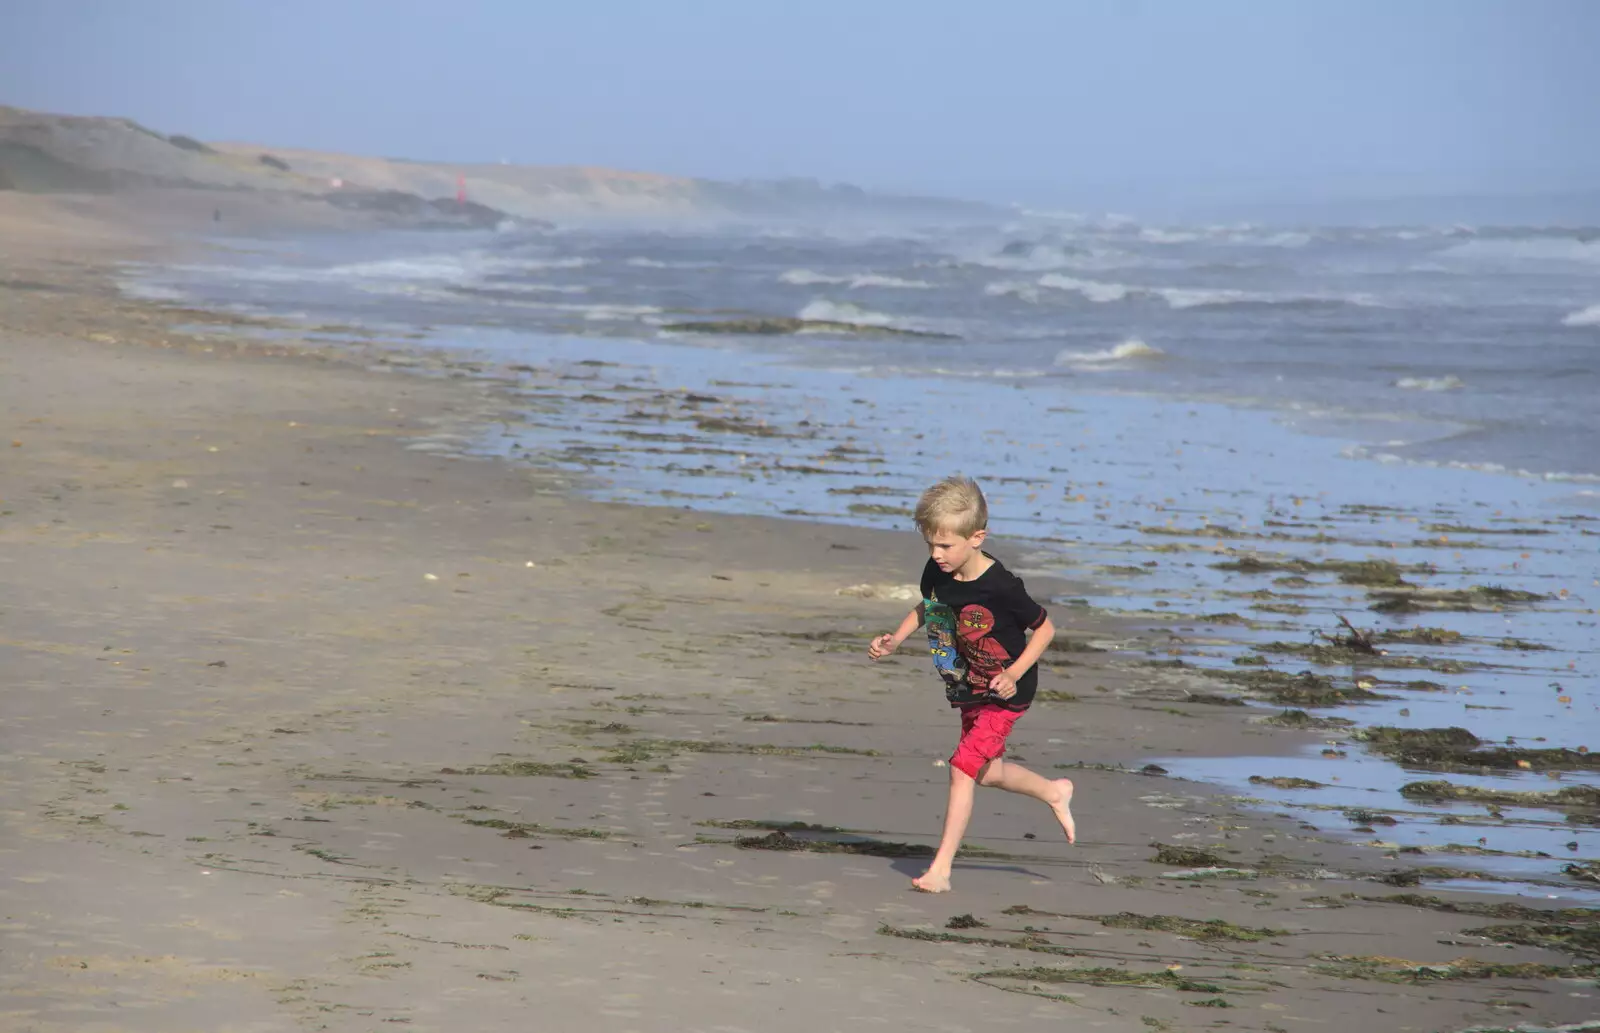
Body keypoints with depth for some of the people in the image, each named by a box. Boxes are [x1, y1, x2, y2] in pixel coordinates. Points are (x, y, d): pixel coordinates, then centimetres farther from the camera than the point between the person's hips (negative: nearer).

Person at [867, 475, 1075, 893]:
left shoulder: (999, 587, -28)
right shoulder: (937, 573, -10)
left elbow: (1044, 627, -15)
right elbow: (926, 608, 13)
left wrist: (1014, 673, -26)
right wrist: (895, 640, -3)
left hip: (1003, 696, -8)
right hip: (966, 693, 8)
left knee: (963, 767, -16)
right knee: (985, 772, 21)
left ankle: (940, 869, -14)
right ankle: (1054, 792, 48)